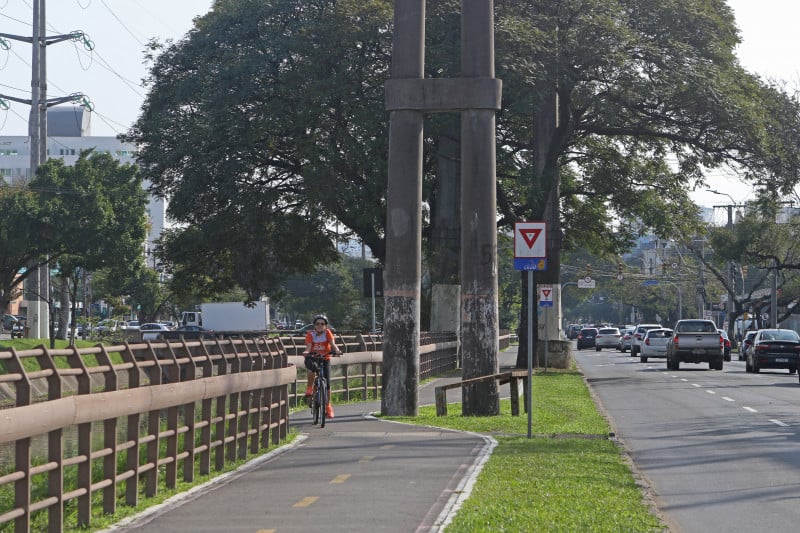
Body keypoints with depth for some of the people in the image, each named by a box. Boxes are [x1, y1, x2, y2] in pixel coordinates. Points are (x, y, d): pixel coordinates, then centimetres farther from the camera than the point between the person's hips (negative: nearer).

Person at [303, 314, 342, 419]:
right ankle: (309, 389, -15)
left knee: (327, 382, -4)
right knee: (312, 368, -38)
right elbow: (308, 346, -21)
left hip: (325, 359, 1)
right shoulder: (310, 334, -10)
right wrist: (306, 352, -44)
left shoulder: (327, 333, -8)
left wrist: (337, 350, -43)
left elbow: (333, 343, -22)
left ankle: (328, 406, 11)